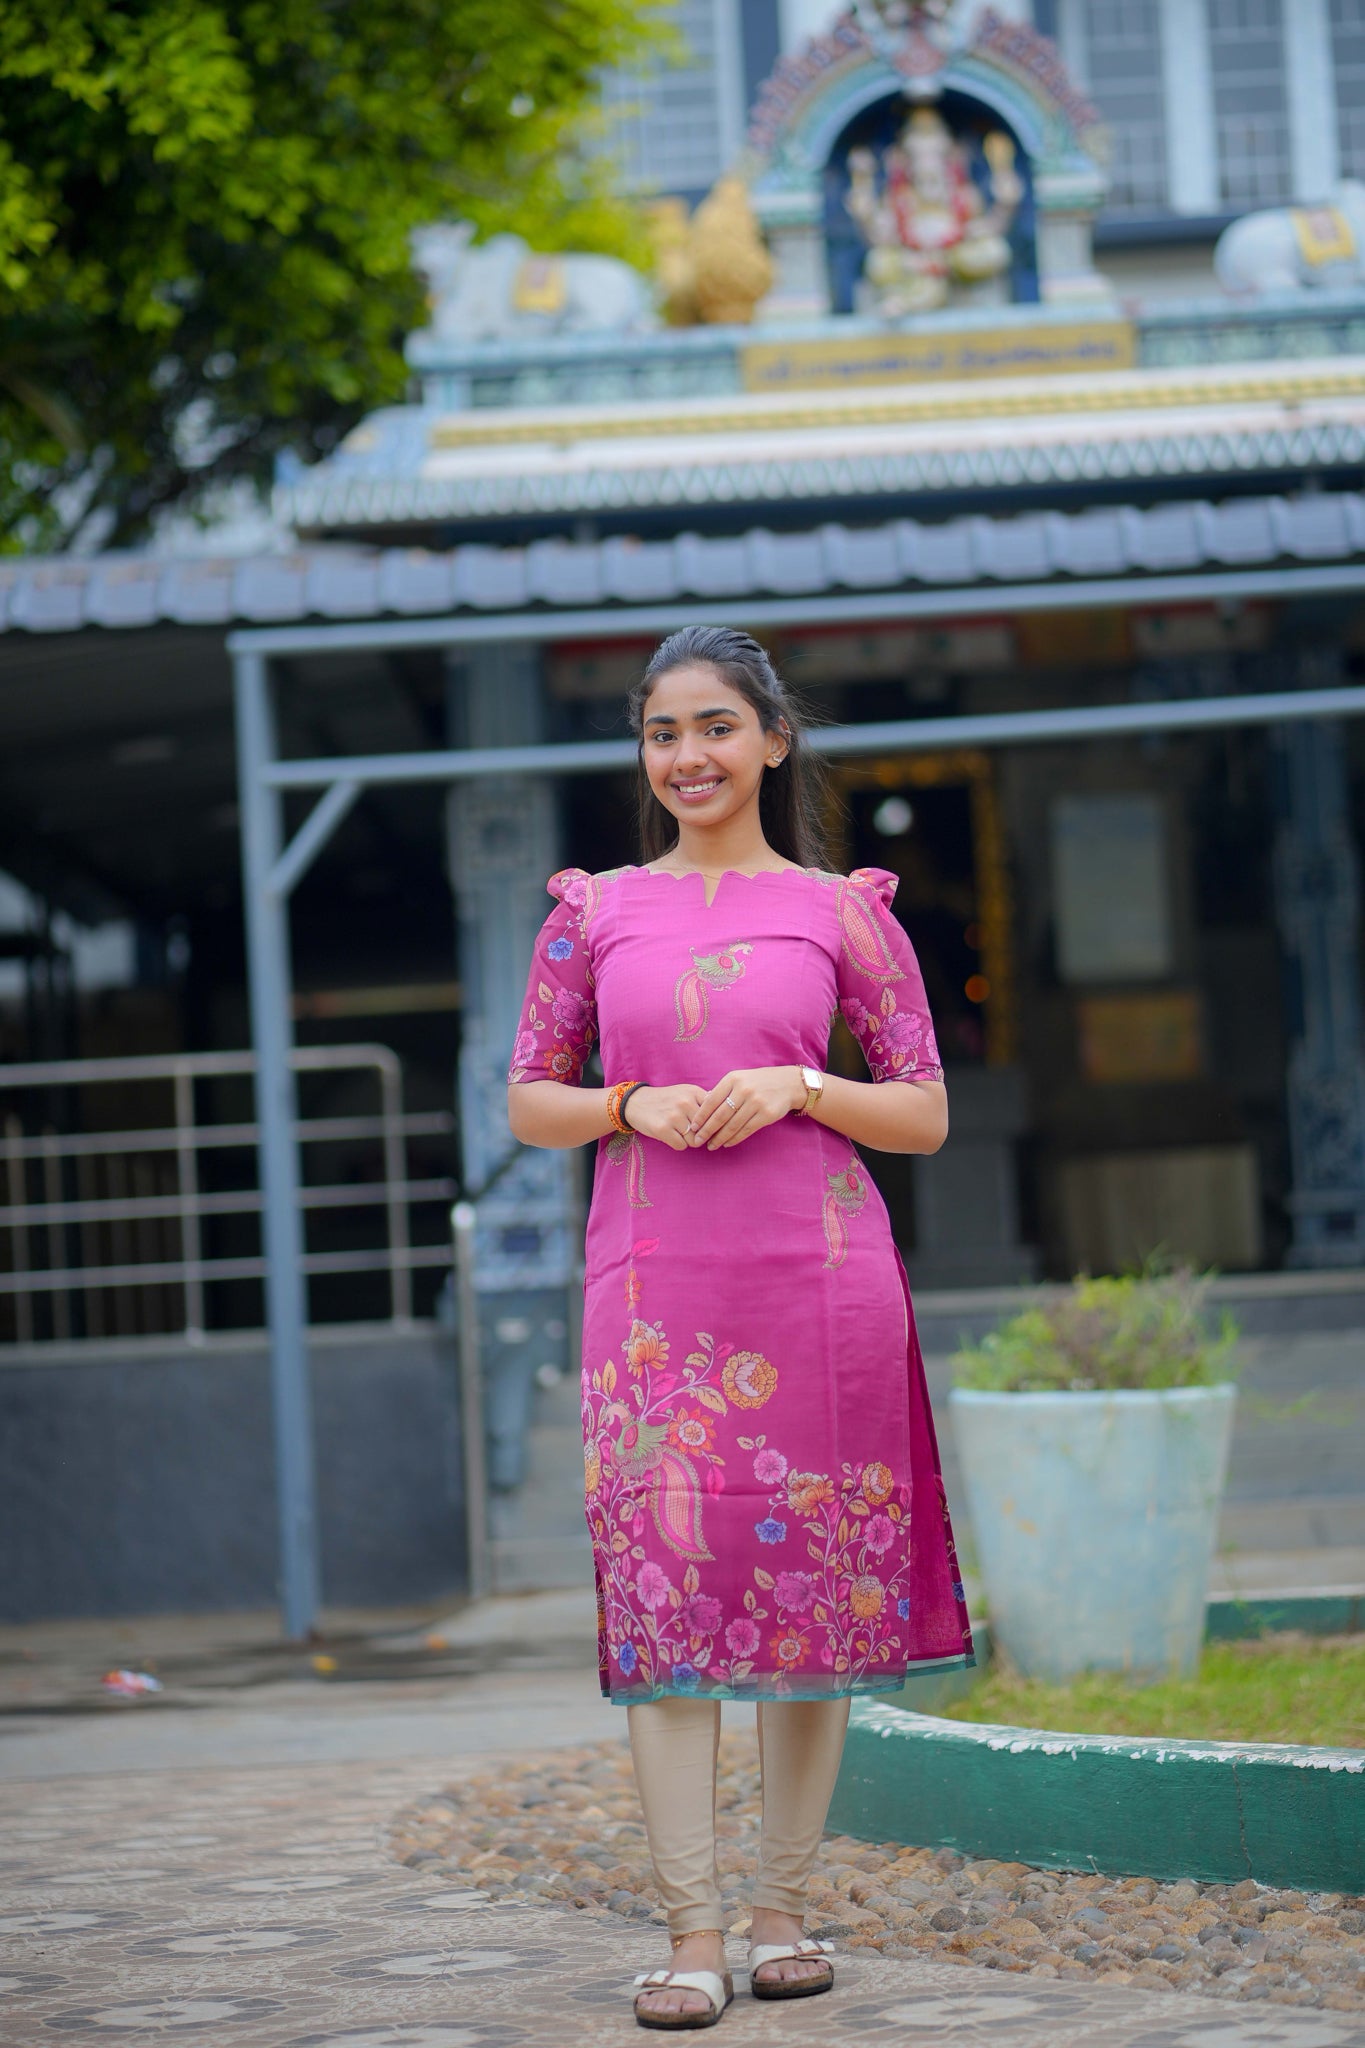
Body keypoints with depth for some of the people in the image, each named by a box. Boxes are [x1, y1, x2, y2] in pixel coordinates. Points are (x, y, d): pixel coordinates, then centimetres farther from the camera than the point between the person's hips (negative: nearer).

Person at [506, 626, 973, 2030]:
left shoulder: (842, 912, 6)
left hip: (814, 1279, 0)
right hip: (653, 1283, 0)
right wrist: (631, 1103, -7)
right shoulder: (594, 912, 10)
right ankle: (691, 1936, -5)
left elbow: (925, 1116, 6)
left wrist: (795, 1087, -11)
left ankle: (784, 1910, 14)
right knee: (661, 1582, -7)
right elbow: (527, 1102, 13)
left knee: (815, 1581, 2)